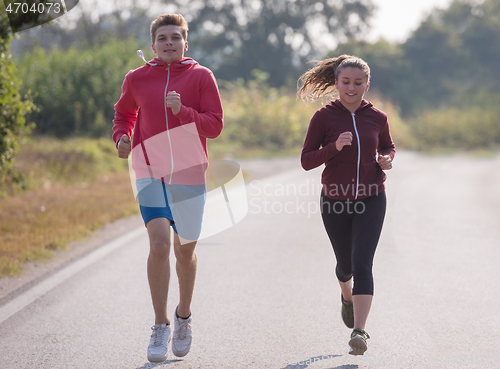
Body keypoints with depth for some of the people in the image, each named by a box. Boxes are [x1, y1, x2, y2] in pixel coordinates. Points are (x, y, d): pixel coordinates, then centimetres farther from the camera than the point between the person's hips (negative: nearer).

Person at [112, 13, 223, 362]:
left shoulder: (201, 76, -1)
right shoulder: (137, 79, 4)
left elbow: (215, 125, -5)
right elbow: (124, 113, 23)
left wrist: (183, 111, -20)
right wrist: (122, 136, 3)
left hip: (189, 173, 0)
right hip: (150, 172, 0)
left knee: (185, 250, 12)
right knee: (159, 244, -17)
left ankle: (183, 316, 36)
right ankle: (160, 326, -5)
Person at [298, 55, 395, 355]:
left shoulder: (377, 117, -1)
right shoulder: (324, 117, -6)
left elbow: (388, 146, 18)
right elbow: (306, 161, -7)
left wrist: (387, 160, -5)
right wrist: (335, 146, -23)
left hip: (370, 201, 0)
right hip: (336, 202, 1)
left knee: (362, 264, -15)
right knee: (345, 263, 18)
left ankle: (359, 332, -17)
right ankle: (347, 297, 52)